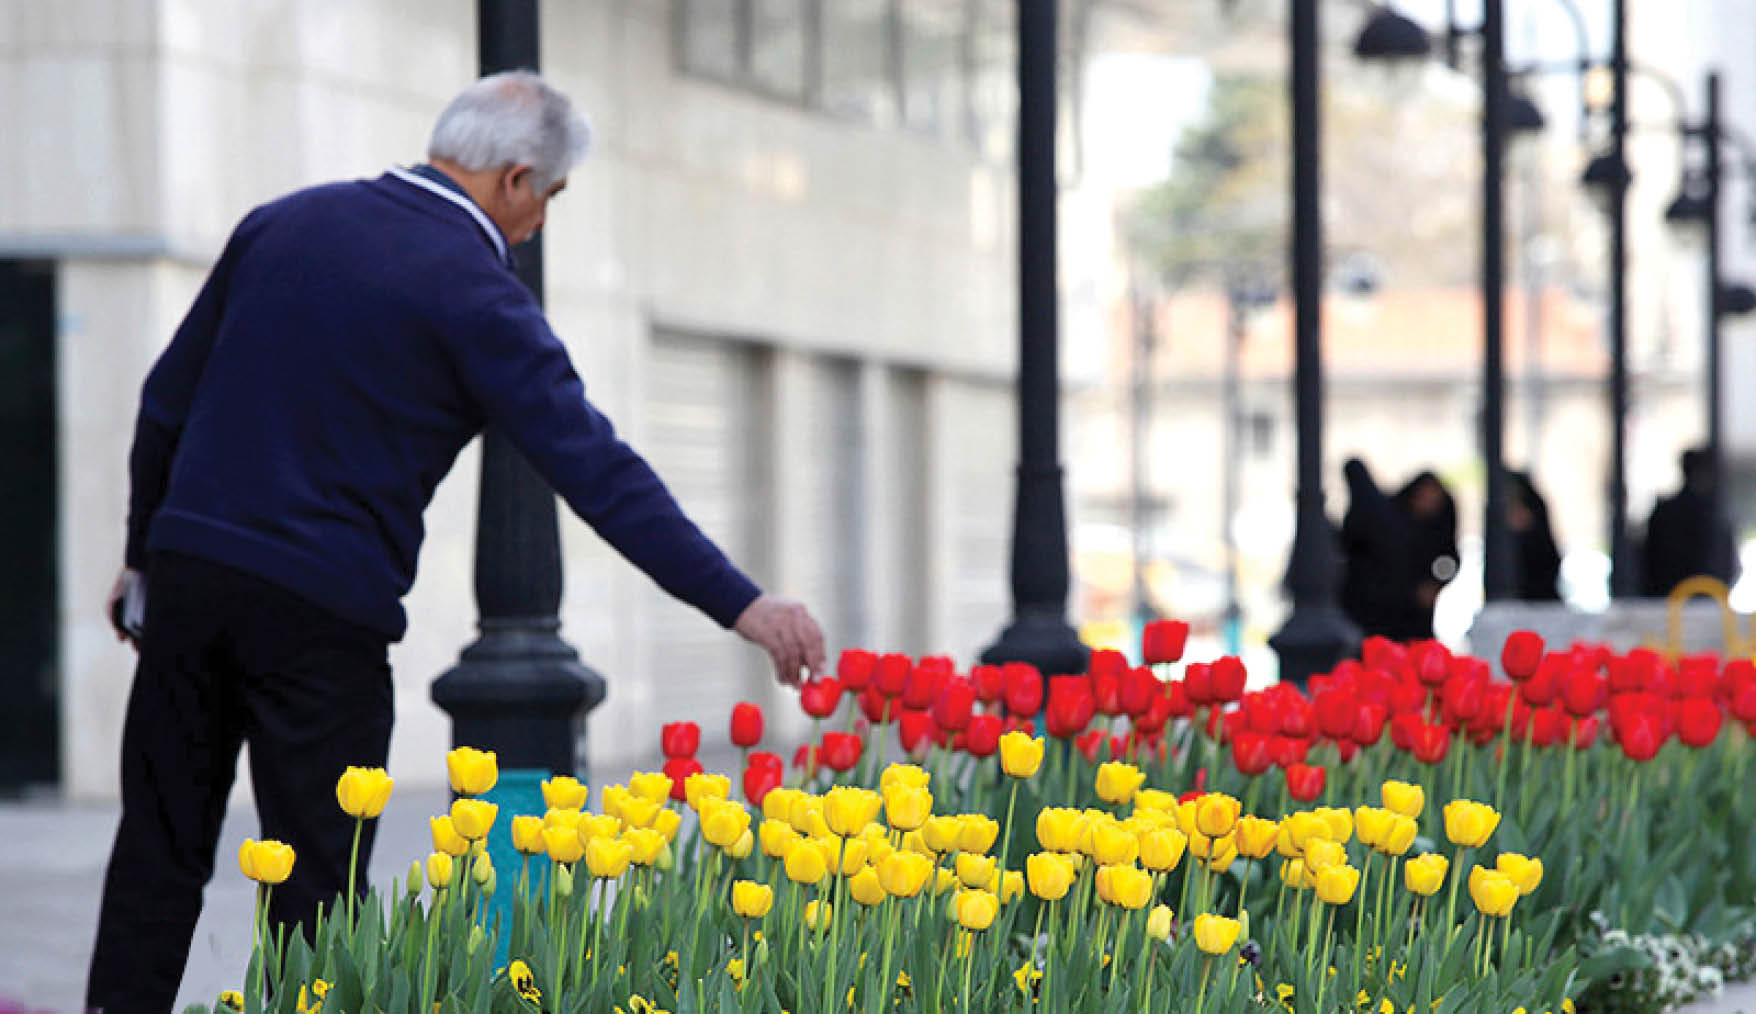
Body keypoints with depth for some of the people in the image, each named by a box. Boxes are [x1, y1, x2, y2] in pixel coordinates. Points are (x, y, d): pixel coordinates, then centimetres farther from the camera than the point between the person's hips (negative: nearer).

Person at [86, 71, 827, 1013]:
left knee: (160, 853, 12)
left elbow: (167, 400, 15)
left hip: (189, 575, 5)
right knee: (318, 877, 3)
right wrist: (740, 604, -17)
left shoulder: (282, 223, 10)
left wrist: (147, 553, 26)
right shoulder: (472, 291, -9)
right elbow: (595, 469, -15)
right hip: (321, 614, -5)